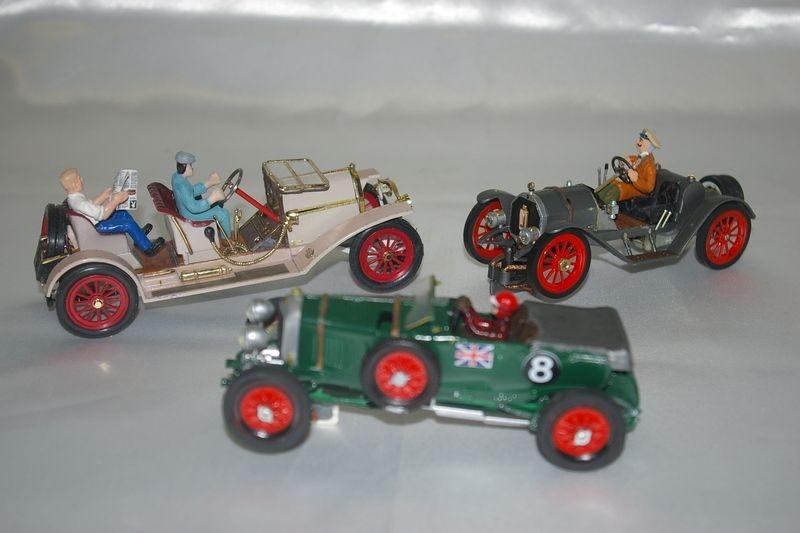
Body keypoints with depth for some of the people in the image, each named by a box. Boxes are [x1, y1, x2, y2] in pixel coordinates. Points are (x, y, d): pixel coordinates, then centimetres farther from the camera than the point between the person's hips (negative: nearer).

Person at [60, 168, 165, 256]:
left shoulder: (73, 197, -1)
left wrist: (103, 196, 11)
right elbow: (102, 214, -31)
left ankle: (139, 234, 33)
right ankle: (147, 247, 0)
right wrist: (116, 200, -29)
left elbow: (91, 205, 15)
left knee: (123, 213, 17)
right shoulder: (79, 202, -33)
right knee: (129, 224, -13)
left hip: (94, 220, 10)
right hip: (98, 227, -10)